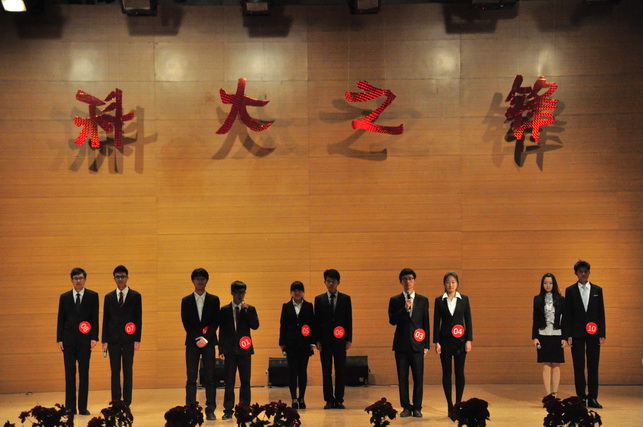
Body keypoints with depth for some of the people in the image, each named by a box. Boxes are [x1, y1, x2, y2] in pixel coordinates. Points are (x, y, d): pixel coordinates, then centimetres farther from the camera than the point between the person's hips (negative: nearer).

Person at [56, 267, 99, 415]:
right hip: (69, 340, 1)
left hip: (85, 340, -1)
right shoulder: (64, 297, 9)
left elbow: (95, 318, 1)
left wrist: (94, 337, -8)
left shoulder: (92, 296, 4)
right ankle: (70, 407, 8)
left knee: (84, 374, 2)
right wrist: (59, 339, 1)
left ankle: (83, 407, 6)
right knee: (69, 374, 3)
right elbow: (61, 319, 8)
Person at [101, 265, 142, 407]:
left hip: (128, 339, -2)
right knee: (115, 372, 4)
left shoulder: (135, 296, 3)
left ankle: (127, 402, 5)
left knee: (128, 371, 1)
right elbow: (105, 319, 9)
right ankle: (115, 402, 8)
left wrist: (137, 339, -5)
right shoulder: (109, 297, 9)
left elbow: (138, 319, 1)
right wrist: (104, 340, 3)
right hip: (113, 339, 2)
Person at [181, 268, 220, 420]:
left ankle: (210, 410, 2)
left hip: (208, 342, 0)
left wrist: (206, 338, -10)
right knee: (191, 378, -1)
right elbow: (186, 323, 2)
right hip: (192, 342, 0)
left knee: (210, 378, -1)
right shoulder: (186, 301, 7)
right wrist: (196, 339, -9)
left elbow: (215, 322, 1)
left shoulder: (214, 300, 7)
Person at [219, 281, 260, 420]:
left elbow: (255, 326, -7)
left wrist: (247, 310, -13)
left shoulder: (249, 309, 6)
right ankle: (228, 410, 5)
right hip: (230, 349, 0)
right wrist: (221, 349, -1)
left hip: (244, 349, 0)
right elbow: (222, 330, 5)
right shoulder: (225, 310, 6)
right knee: (229, 381, 0)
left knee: (245, 381, 3)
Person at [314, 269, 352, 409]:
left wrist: (349, 339, -1)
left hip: (340, 340, 0)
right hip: (325, 340, 0)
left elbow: (349, 320, 6)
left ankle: (339, 399, 6)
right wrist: (317, 340, -3)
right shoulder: (319, 299, 7)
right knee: (326, 371, 1)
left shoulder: (345, 299, 7)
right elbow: (317, 321, 5)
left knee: (341, 370, 1)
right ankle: (329, 399, 6)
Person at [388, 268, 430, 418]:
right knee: (403, 377, 2)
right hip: (401, 344, 0)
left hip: (417, 344, 0)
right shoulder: (395, 300, 5)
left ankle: (417, 407, 8)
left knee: (418, 378, -1)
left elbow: (426, 324, 7)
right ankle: (406, 407, 11)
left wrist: (426, 345, 3)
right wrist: (405, 309, -17)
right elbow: (392, 321, -3)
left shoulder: (423, 300, 7)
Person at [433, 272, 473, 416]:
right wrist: (436, 342, -2)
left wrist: (469, 340, -3)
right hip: (445, 339, 0)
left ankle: (458, 403, 9)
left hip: (460, 339, 0)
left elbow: (468, 320, 3)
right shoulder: (439, 300, 3)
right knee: (446, 372, 0)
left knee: (459, 372, 1)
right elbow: (436, 322, 3)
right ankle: (450, 405, 5)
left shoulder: (464, 299, 3)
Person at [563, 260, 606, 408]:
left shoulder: (597, 290, 9)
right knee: (579, 367, 1)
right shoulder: (570, 291, 5)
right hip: (577, 334, -1)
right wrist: (568, 335, -5)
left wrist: (602, 334, 1)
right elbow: (567, 314, 2)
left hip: (593, 334, 1)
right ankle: (581, 398, 6)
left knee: (593, 367, 2)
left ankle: (592, 398, 7)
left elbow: (601, 313, 8)